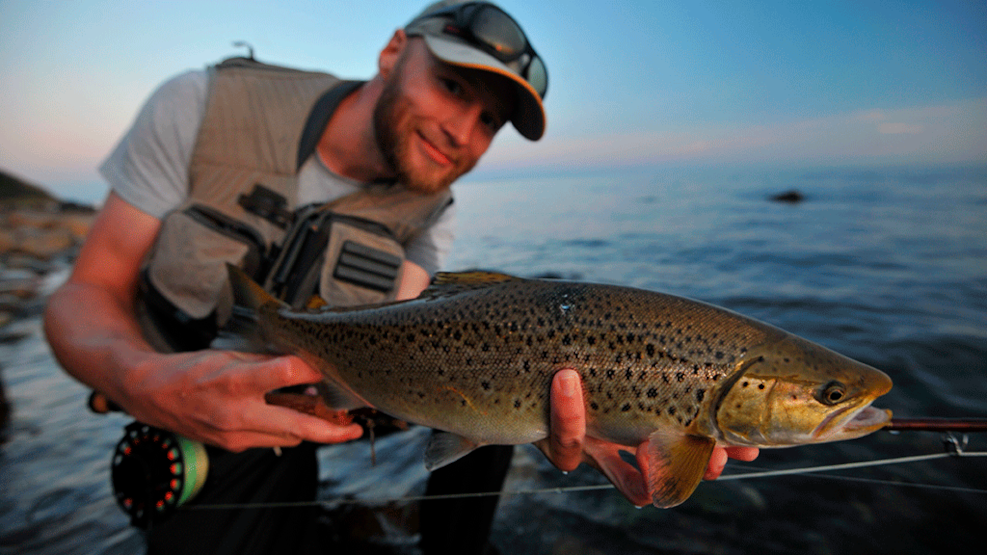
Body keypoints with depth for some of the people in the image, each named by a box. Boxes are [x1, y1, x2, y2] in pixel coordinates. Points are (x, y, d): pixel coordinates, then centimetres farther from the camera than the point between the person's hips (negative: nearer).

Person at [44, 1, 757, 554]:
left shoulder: (430, 212, -13)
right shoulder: (201, 105, -19)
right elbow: (89, 292, -17)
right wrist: (143, 381, -40)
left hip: (327, 398, 2)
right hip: (195, 413, -1)